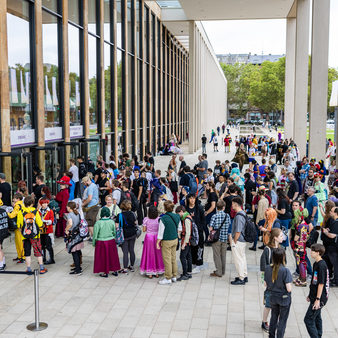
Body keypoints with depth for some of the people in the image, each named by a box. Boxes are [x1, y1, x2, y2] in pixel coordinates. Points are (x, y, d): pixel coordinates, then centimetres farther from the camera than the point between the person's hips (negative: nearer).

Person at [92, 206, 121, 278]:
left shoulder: (98, 223, -16)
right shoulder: (112, 222, -8)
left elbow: (95, 234, -10)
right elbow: (115, 233, 3)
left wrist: (94, 243, 4)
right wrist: (114, 239, 21)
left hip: (101, 242, -3)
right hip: (111, 242, 3)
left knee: (103, 257, 11)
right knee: (112, 256, 17)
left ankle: (105, 272, 18)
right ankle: (115, 270, 28)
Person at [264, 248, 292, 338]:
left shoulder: (267, 268, -11)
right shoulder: (285, 271, -25)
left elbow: (265, 284, -1)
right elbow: (289, 289, -24)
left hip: (272, 297, 4)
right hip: (284, 298, -4)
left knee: (274, 317, 24)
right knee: (282, 320, 13)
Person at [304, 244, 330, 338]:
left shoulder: (321, 265, -22)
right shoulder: (316, 263, 8)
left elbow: (321, 284, -22)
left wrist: (317, 299, -20)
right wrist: (310, 295, 21)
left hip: (319, 298, -10)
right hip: (315, 296, 10)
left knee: (308, 320, -7)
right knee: (317, 318, 19)